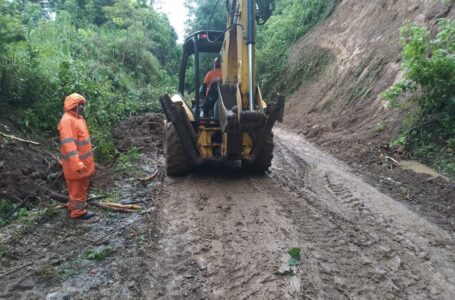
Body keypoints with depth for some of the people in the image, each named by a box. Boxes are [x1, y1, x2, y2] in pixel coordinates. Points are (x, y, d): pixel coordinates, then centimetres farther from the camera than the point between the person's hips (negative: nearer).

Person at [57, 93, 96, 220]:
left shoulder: (78, 118, 11)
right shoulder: (68, 120, -22)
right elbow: (68, 144, -30)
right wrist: (76, 164, -35)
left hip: (82, 161, 10)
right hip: (76, 163, -10)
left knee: (82, 186, 21)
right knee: (77, 188, 3)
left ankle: (74, 206, 37)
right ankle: (78, 212, 16)